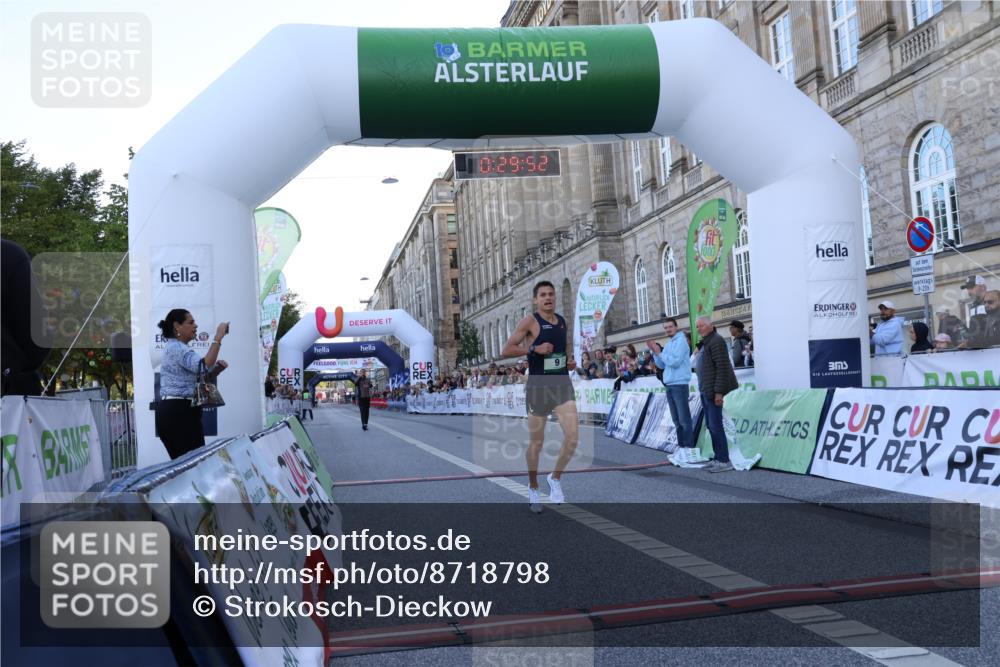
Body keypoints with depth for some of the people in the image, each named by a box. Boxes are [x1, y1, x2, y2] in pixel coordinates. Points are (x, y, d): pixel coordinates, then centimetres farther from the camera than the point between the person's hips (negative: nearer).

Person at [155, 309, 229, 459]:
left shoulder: (176, 348, 23)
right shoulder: (177, 348, -10)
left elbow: (197, 377, 21)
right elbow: (204, 366, -27)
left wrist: (217, 369, 5)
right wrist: (218, 337, -22)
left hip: (175, 411, 11)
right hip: (179, 411, -11)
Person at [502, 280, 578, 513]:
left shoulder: (562, 321, 11)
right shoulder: (529, 321, -7)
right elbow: (505, 350, -11)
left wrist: (571, 359, 9)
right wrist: (534, 348, -21)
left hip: (562, 383, 4)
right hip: (538, 386, -4)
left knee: (572, 436, -11)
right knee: (536, 442, 6)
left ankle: (555, 478, 13)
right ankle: (533, 488, 26)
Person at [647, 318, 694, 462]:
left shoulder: (681, 341, -8)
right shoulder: (669, 343, 18)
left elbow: (675, 361, -19)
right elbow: (661, 365, 18)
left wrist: (659, 352, -10)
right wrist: (654, 352, 6)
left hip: (679, 384, -9)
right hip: (669, 384, 9)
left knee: (684, 419, -10)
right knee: (676, 419, 12)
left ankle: (689, 448, -9)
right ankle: (681, 446, 17)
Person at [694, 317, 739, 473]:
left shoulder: (716, 341, -11)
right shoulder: (705, 343, 19)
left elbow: (722, 368, -18)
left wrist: (718, 392, -21)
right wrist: (704, 391, 16)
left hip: (714, 391, -10)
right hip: (706, 391, 10)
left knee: (715, 426, -8)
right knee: (710, 425, 11)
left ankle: (724, 461, -3)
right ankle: (718, 458, 17)